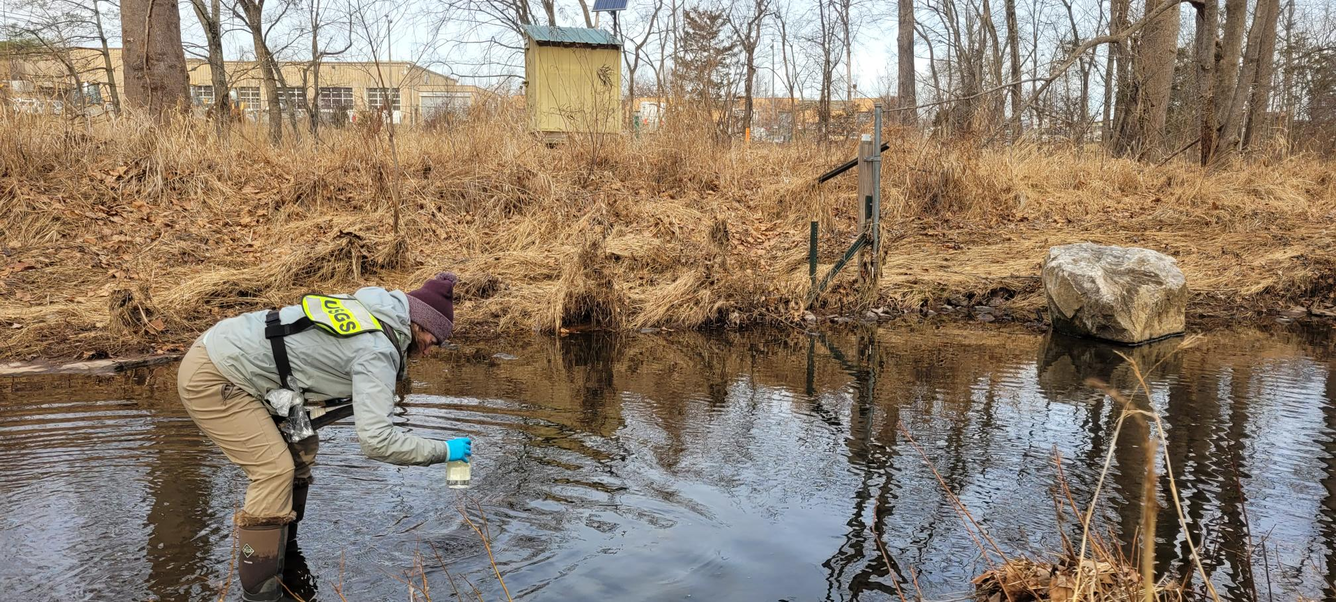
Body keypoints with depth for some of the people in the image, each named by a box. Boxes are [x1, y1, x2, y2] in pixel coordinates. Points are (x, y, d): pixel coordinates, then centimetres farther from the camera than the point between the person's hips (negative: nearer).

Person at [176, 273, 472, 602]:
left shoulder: (369, 312, 6)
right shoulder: (377, 351, -21)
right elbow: (375, 439, -26)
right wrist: (443, 451, -16)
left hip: (224, 358, 10)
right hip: (210, 377, -10)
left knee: (299, 450, 12)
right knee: (274, 469, -11)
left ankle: (282, 550, 25)